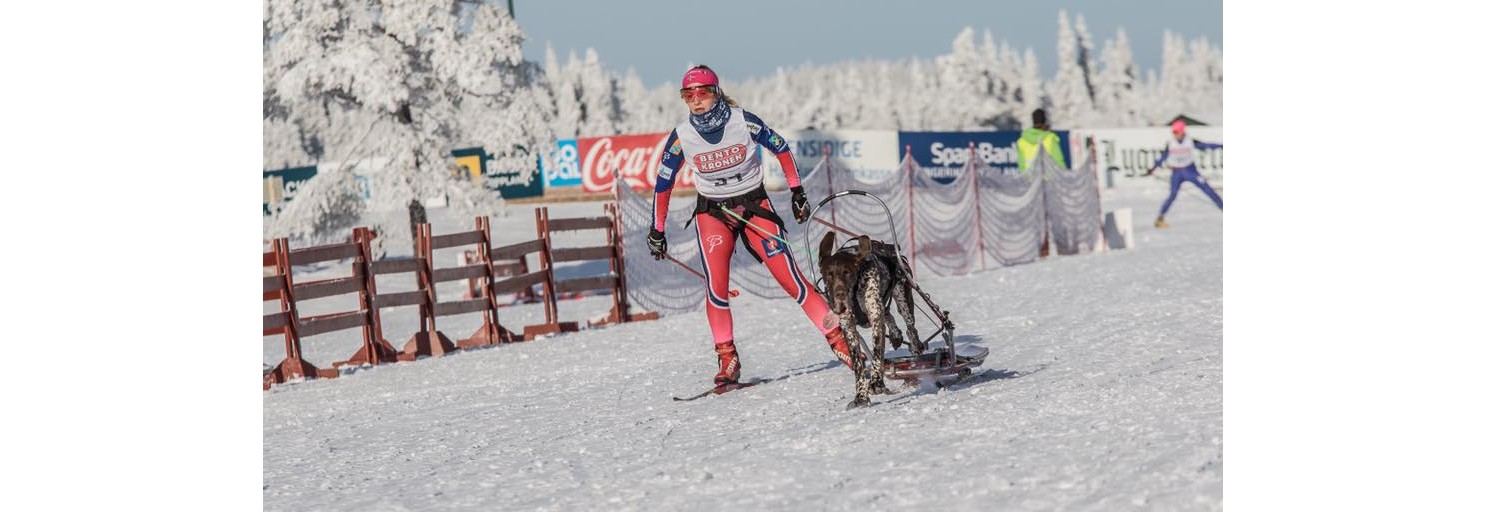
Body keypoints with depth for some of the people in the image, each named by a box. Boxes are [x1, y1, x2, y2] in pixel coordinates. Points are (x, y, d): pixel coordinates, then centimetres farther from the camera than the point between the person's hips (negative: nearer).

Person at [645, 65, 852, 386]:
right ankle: (727, 360, -6)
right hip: (712, 212, 1)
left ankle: (838, 339, -1)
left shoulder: (743, 122, -15)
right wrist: (657, 230, 7)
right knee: (716, 284, -18)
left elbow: (781, 148, 1)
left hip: (754, 206, -1)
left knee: (788, 276, -10)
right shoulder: (682, 136, -10)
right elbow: (663, 182, 3)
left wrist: (797, 192, 1)